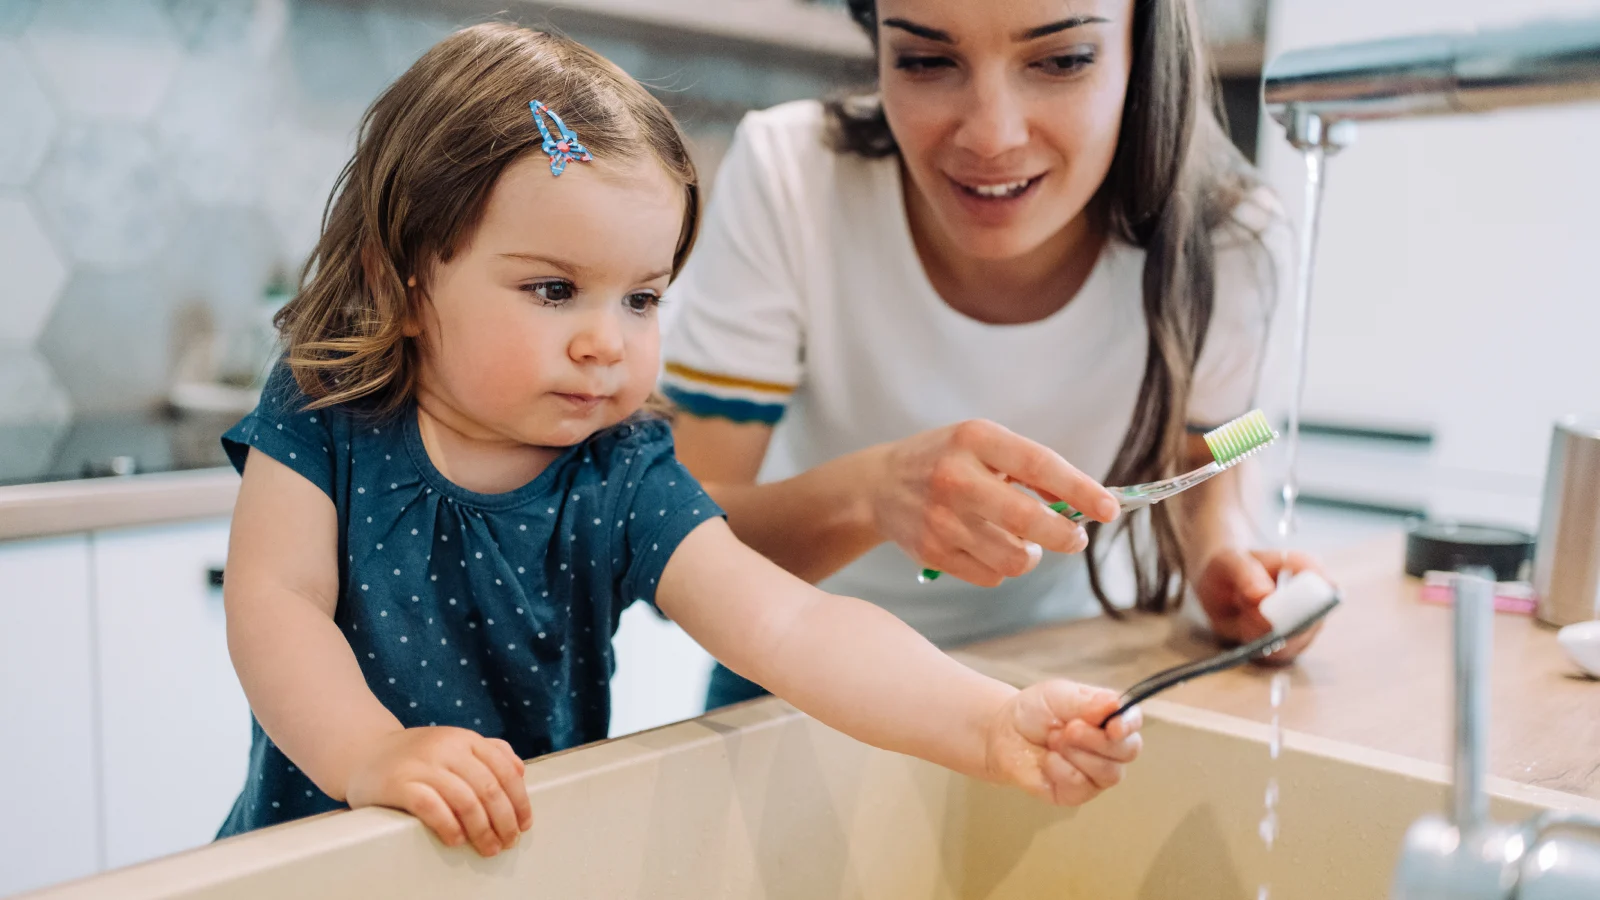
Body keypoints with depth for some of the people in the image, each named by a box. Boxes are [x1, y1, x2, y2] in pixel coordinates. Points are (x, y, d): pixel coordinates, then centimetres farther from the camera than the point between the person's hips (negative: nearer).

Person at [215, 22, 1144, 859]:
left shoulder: (625, 485, -10)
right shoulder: (322, 425, -9)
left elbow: (787, 625, -20)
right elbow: (274, 602, -15)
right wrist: (371, 753, -32)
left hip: (535, 853, 1)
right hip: (315, 852, 0)